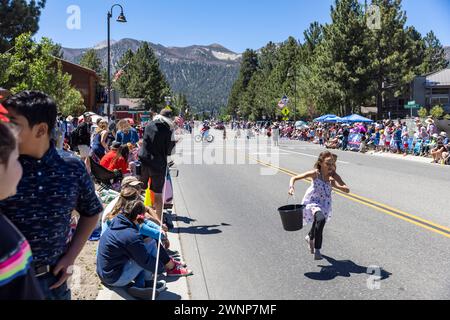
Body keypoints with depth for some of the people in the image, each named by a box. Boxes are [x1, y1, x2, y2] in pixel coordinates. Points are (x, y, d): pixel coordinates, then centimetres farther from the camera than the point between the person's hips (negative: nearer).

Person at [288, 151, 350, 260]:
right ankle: (317, 250, -15)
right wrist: (291, 187, -39)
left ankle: (310, 237, 56)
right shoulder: (315, 173, -23)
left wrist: (336, 186, -40)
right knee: (321, 219, -30)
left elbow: (347, 190, -23)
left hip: (325, 203, 4)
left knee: (318, 225, 19)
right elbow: (294, 178, -20)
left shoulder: (334, 175, -17)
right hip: (312, 201, -4)